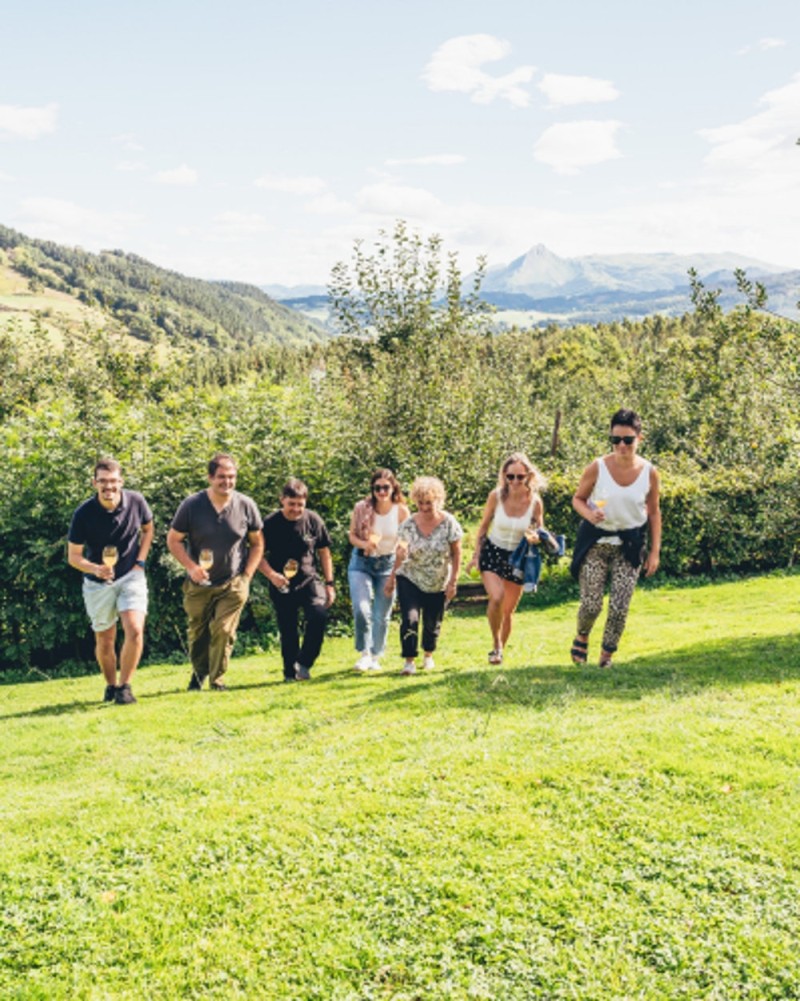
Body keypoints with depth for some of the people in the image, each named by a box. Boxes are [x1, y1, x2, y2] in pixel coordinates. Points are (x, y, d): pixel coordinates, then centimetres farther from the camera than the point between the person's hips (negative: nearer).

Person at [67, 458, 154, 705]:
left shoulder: (136, 502, -11)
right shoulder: (83, 514, -17)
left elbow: (147, 529, 10)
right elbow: (73, 556, -9)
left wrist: (140, 562, -1)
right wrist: (95, 569, -28)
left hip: (131, 576, 0)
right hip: (98, 583, 0)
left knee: (135, 631, -17)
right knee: (104, 642, 9)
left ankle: (124, 686, 0)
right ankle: (111, 685, 34)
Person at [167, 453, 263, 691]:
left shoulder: (246, 506, -5)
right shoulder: (191, 505, -8)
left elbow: (257, 544, 7)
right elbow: (173, 540, 0)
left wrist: (247, 576, -3)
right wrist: (191, 567, -14)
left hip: (233, 584, -1)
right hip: (199, 585, 1)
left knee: (224, 630, -12)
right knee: (197, 634, 12)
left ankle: (217, 679, 6)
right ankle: (198, 673, 39)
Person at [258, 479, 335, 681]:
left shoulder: (313, 520, -3)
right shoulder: (270, 523, -7)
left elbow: (324, 553, 7)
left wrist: (329, 583, 5)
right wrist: (271, 575, -18)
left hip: (309, 580, 0)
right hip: (282, 585, 0)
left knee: (319, 614, -24)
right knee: (288, 631, 4)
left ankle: (303, 664, -9)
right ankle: (290, 672, 23)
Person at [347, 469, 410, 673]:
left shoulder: (401, 511, -9)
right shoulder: (361, 508, -9)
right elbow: (352, 535, -1)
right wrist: (365, 544, -22)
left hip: (388, 564, 1)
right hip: (362, 563, -1)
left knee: (382, 616, 8)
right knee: (361, 609, -17)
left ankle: (375, 656, 29)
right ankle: (364, 652, 5)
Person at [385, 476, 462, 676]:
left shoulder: (449, 523, -13)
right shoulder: (409, 524, -9)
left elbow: (456, 554, -6)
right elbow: (401, 554, 3)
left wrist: (453, 582, -9)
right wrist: (392, 577, 2)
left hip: (438, 584, 0)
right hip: (410, 579, 0)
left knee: (433, 622, 11)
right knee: (410, 618, -16)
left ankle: (428, 655, 38)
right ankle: (409, 661, -5)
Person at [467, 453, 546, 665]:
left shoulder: (535, 501, -13)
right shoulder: (496, 496, -15)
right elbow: (484, 525, -1)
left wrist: (536, 537, -25)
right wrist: (476, 555, -3)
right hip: (492, 552, -1)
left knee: (508, 610, 10)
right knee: (496, 598, -24)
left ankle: (501, 648, 33)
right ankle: (496, 644, -2)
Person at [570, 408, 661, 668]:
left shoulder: (649, 473, -7)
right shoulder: (597, 468, -12)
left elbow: (654, 512, 5)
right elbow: (578, 498, 0)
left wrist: (655, 551, 3)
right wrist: (589, 515, -22)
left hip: (630, 546, 1)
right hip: (596, 542, -1)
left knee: (620, 607, -4)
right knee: (591, 604, -3)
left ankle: (607, 655, 19)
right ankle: (582, 637, 31)